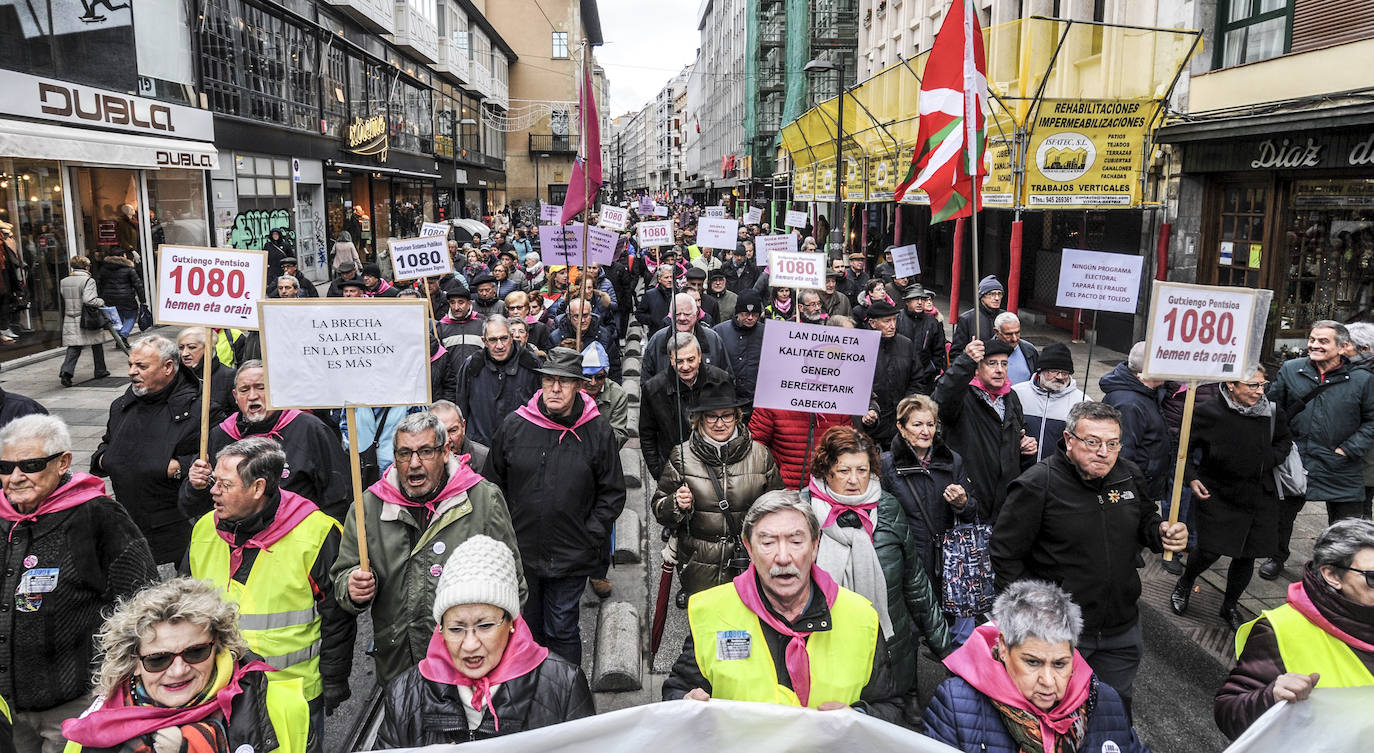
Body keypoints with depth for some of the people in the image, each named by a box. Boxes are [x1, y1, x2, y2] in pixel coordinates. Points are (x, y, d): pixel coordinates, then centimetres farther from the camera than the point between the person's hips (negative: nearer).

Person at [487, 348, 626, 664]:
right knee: (525, 628, 18)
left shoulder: (597, 430, -7)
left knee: (562, 632, 7)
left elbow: (612, 493, 0)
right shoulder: (514, 425, -3)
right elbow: (494, 484, 7)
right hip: (520, 553, 3)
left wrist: (590, 538, -6)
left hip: (571, 557, -2)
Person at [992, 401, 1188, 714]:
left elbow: (1146, 520, 19)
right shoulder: (1037, 484, -19)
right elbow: (1005, 550, -14)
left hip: (1122, 628, 6)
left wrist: (1163, 533, -5)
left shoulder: (1129, 474, 0)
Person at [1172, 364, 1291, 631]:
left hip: (1259, 497, 3)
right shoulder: (1208, 413, -13)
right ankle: (1184, 584, 28)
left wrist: (1271, 460, -2)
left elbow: (1284, 441, 16)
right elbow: (1183, 448, -2)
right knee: (1210, 551, -5)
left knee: (1246, 556, 9)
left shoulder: (1272, 413, -5)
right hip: (1217, 496, -3)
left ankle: (1230, 607, 32)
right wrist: (1192, 478, -12)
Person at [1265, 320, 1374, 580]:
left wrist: (1348, 450, -9)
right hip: (1294, 463, 2)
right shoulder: (1290, 369, -1)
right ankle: (1277, 557, 39)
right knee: (1282, 515, 16)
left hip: (1340, 471, -2)